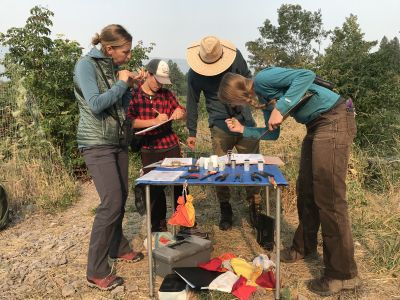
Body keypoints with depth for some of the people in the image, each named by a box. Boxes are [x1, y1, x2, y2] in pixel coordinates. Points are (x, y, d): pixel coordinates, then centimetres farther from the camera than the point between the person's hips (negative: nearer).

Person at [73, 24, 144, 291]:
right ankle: (97, 272, -2)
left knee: (121, 198, 10)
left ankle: (118, 247, 29)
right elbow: (96, 104, -21)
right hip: (97, 144, -8)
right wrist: (122, 83, -12)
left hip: (118, 141, 8)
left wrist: (129, 83, 2)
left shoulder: (112, 67, 12)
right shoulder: (86, 65, -10)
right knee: (112, 202, -12)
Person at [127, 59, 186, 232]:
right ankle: (158, 224, 25)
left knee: (180, 182, 6)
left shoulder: (166, 94, 7)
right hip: (149, 150, -3)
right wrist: (154, 121, -21)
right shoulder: (133, 95, -5)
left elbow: (182, 113, 15)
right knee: (155, 188, 7)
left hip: (171, 146, 3)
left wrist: (180, 113, -8)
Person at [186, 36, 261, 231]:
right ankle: (225, 210, 18)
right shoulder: (194, 75, -5)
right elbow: (192, 103, 4)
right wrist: (191, 132, 8)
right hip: (220, 126, -1)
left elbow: (248, 80, 13)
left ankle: (255, 207, 19)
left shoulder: (235, 56, -3)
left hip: (245, 121, 2)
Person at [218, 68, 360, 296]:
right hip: (317, 126, 10)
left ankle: (343, 275, 3)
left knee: (328, 198, -8)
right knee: (306, 191, 15)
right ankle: (304, 247, 34)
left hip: (335, 121, -10)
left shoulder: (262, 79, -12)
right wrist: (243, 130, 18)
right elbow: (272, 133, 22)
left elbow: (307, 75, -24)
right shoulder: (262, 97, 15)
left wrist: (280, 108, -25)